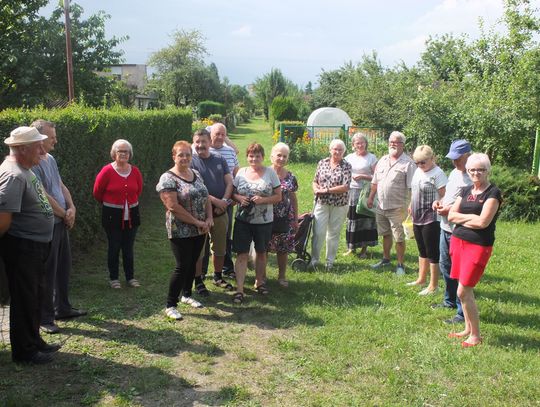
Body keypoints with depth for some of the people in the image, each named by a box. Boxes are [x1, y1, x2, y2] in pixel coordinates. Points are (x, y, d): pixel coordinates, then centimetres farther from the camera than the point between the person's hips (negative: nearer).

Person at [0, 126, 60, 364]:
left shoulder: (26, 170, 9)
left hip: (36, 246, 10)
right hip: (21, 247, -10)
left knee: (35, 297, 20)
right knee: (24, 300, 3)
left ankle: (34, 341, 35)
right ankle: (24, 351, 17)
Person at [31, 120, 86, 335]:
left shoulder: (50, 159, 10)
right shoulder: (32, 163, -18)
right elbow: (44, 196, -20)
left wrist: (72, 208, -2)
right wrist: (65, 214, -8)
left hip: (61, 222, 9)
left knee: (63, 268, 18)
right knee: (47, 273, 0)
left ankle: (62, 308, 32)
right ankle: (45, 318, 13)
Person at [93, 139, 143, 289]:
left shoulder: (135, 171, -1)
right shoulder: (107, 171, -12)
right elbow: (97, 192, -1)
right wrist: (109, 203, 11)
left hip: (131, 215, 3)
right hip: (112, 215, -3)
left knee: (128, 247, 11)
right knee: (114, 247, 5)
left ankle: (130, 277, 22)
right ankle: (113, 278, 19)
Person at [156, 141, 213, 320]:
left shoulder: (196, 174, 10)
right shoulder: (168, 179, -13)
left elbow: (206, 197, 13)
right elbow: (174, 207, -20)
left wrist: (209, 218, -3)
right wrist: (197, 222, -17)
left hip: (200, 231, 7)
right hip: (181, 231, -7)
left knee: (192, 263, 16)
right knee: (182, 266, -5)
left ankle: (186, 295, 34)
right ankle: (170, 305, 6)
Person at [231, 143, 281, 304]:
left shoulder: (270, 173, -2)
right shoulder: (241, 172, 3)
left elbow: (278, 196, -2)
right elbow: (233, 192, 8)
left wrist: (263, 200, -18)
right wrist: (239, 198, -14)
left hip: (264, 221, 0)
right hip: (243, 220, 0)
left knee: (261, 252, 16)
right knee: (242, 254, -3)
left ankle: (259, 281, 35)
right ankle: (239, 289, -1)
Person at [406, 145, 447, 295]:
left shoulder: (437, 174, -15)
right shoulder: (418, 171, 10)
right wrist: (411, 206, 18)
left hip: (431, 220, -8)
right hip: (418, 218, 8)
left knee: (432, 253, 1)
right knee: (422, 251, 20)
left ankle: (433, 286, 10)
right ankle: (421, 279, 34)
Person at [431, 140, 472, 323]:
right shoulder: (454, 173, 13)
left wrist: (451, 210, -23)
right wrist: (439, 202, 4)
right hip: (445, 227, 10)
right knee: (445, 266, 21)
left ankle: (463, 313, 6)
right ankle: (450, 300, 40)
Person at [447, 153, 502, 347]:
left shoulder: (493, 193, -9)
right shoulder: (466, 191, 12)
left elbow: (483, 222, -19)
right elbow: (451, 216, 5)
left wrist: (462, 218, -5)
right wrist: (472, 217, -8)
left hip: (478, 246, -6)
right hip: (458, 241, 6)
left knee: (463, 292, -7)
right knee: (466, 291, 13)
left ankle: (476, 335, 8)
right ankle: (468, 329, 26)